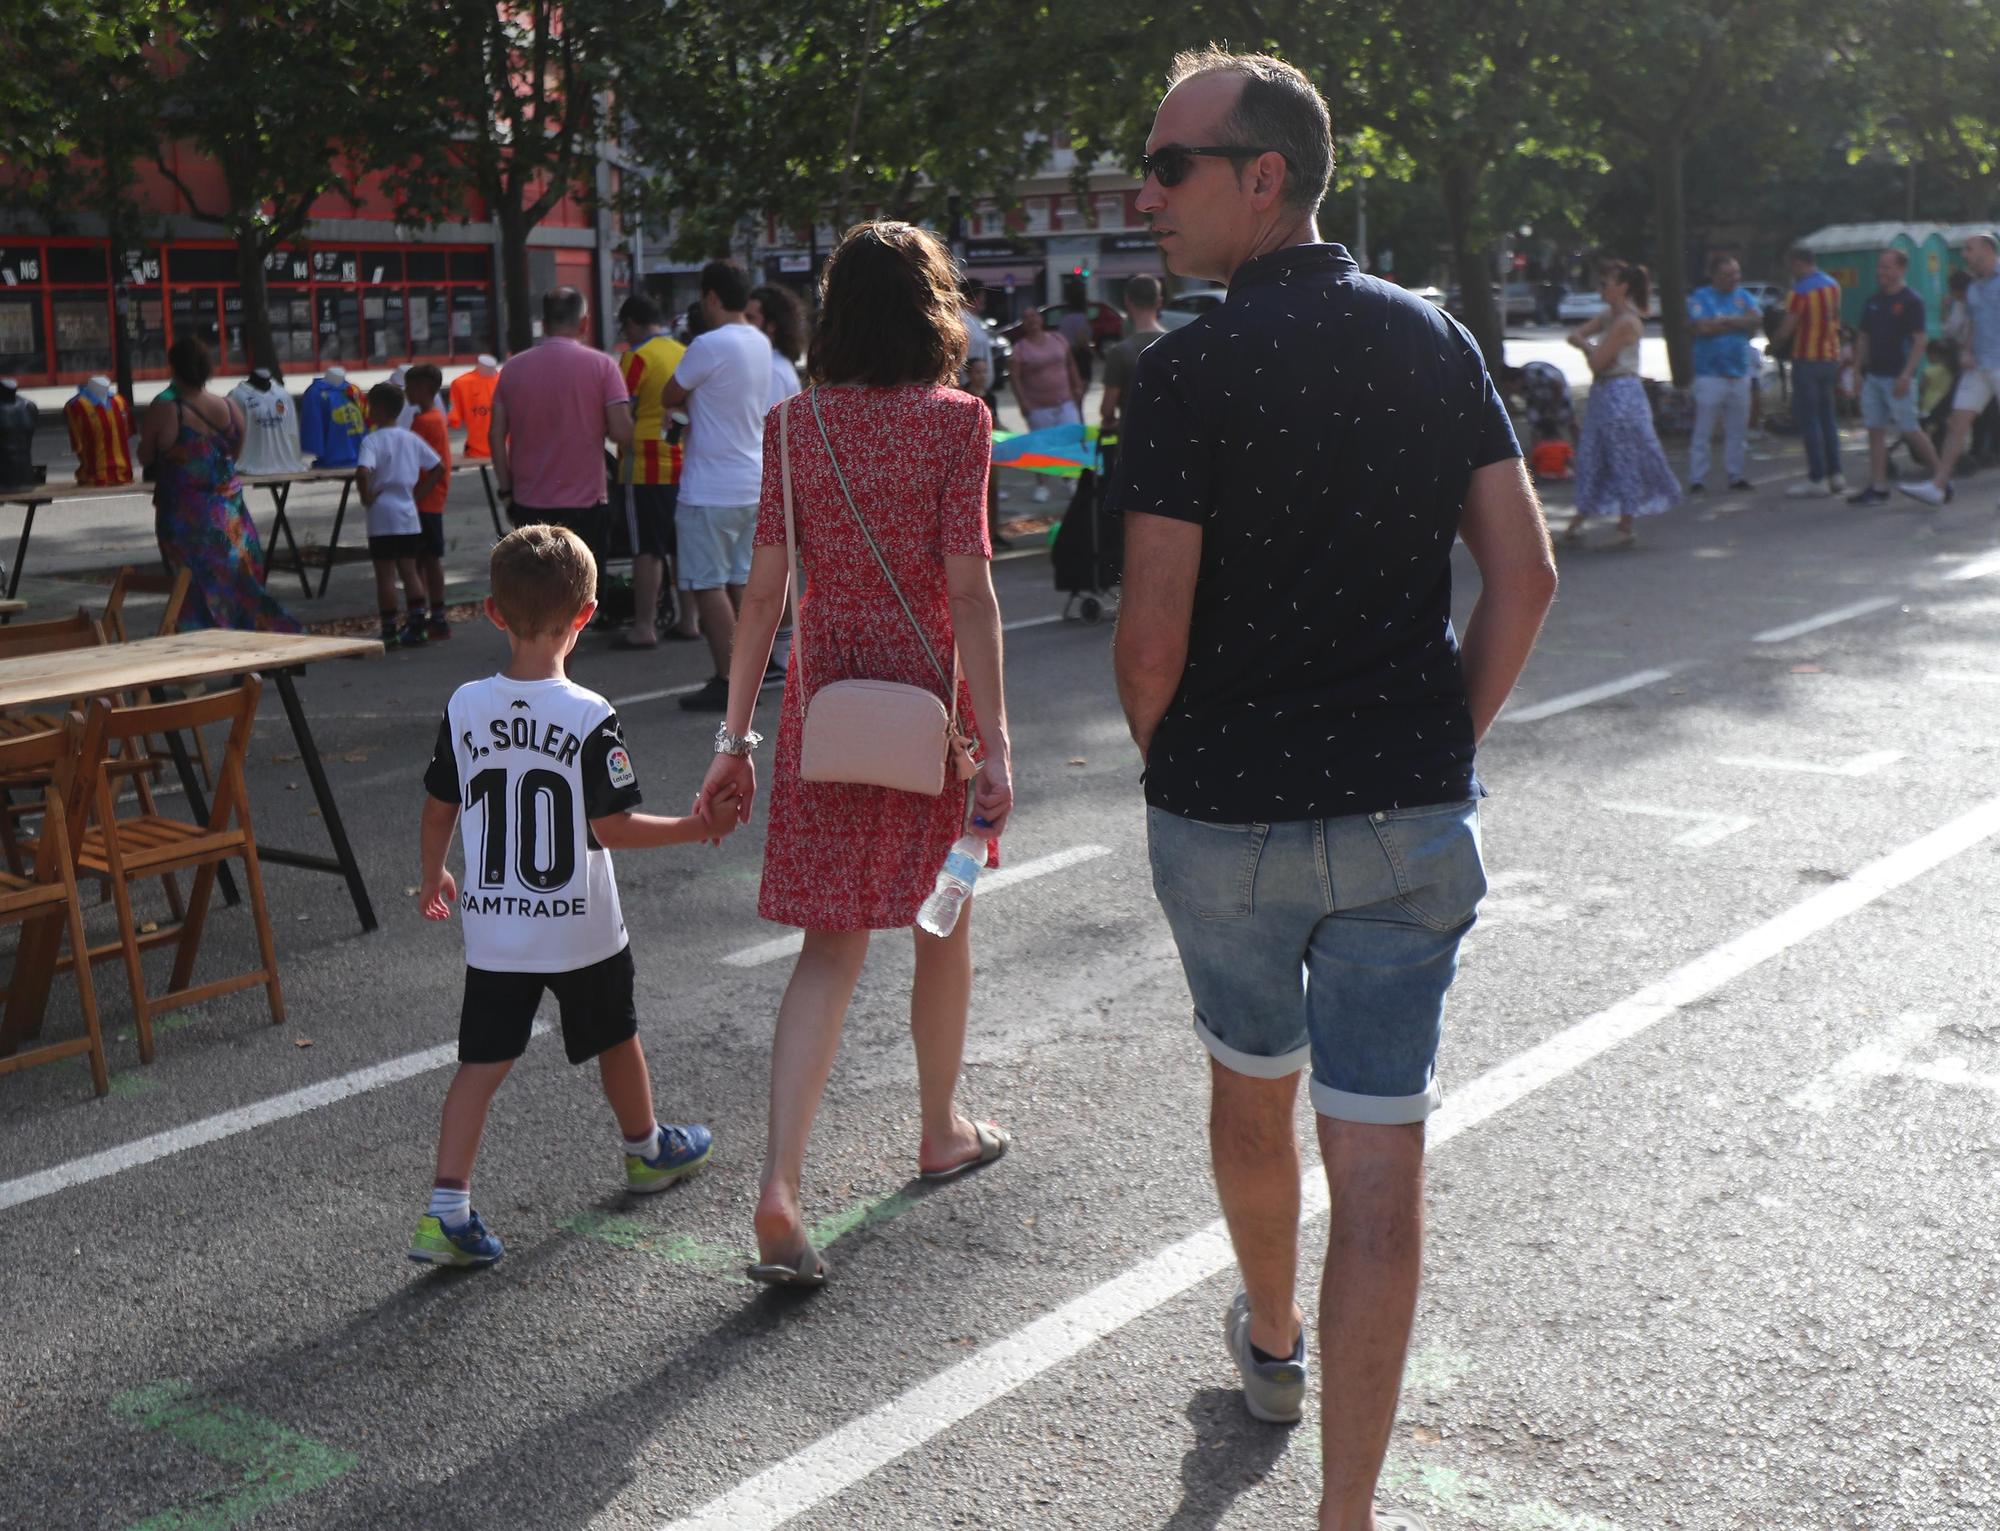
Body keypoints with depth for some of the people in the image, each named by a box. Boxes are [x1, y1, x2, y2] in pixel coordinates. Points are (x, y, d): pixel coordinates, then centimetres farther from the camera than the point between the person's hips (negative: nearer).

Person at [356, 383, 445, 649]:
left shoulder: (373, 440, -10)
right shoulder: (412, 439, 7)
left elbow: (363, 472, -27)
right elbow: (439, 468, 10)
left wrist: (366, 497, -12)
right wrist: (419, 493, 11)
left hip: (382, 516, -5)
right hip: (409, 514, 5)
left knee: (385, 574, 0)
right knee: (410, 570, 11)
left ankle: (389, 633, 2)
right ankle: (418, 627, 11)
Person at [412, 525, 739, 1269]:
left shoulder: (464, 707, -5)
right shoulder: (589, 717, -18)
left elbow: (438, 809, 4)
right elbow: (611, 829, -16)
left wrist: (433, 878, 21)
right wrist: (697, 827, -4)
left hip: (492, 929, 3)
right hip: (581, 928, -2)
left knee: (481, 1062, 5)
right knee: (615, 1038, 20)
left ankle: (446, 1208, -2)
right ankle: (647, 1150, 42)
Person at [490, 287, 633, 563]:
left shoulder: (513, 368, 3)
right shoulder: (601, 365, -5)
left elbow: (497, 436, 3)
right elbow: (622, 434, -11)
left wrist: (506, 491, 11)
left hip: (529, 505, 3)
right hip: (583, 503, -3)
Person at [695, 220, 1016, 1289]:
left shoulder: (793, 422, 1)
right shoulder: (954, 419, -8)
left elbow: (764, 587, -1)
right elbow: (968, 589, -13)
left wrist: (735, 734, 3)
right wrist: (995, 741, -11)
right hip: (927, 699, -2)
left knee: (830, 945, 5)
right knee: (943, 921, 18)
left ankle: (779, 1185, -9)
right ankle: (941, 1131, 36)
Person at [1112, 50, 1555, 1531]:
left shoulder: (1189, 369, -12)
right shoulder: (1434, 338, 2)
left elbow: (1154, 639, -14)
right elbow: (1525, 577, -1)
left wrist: (1164, 758, 5)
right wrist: (1444, 740, 9)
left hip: (1227, 812, -2)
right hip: (1412, 818, 2)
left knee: (1252, 1088, 22)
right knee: (1379, 1151, 4)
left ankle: (1272, 1341, 47)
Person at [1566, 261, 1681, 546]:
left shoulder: (1625, 322, -17)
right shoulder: (1609, 315, 11)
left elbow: (1597, 364, -18)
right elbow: (1575, 335, 11)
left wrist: (1587, 346, 1)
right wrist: (1589, 345, -8)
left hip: (1620, 394, -9)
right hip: (1602, 392, 9)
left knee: (1624, 458, -1)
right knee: (1591, 456, 10)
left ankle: (1626, 524, 7)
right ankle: (1581, 517, 16)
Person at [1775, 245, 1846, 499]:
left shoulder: (1801, 291, -16)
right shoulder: (1833, 285, 9)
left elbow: (1787, 330, -17)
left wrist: (1777, 342, 2)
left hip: (1807, 358, -8)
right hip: (1831, 356, 8)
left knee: (1808, 420, -4)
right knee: (1827, 417, 16)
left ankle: (1817, 480, -6)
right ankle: (1835, 475, 18)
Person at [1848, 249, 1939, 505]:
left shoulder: (1911, 301, -9)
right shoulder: (1873, 301, 12)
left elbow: (1920, 340, -13)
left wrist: (1906, 375, -20)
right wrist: (1858, 370, 11)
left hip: (1898, 378, -7)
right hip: (1873, 376, 7)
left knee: (1909, 430, -4)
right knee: (1875, 431, 4)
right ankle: (1878, 488, 6)